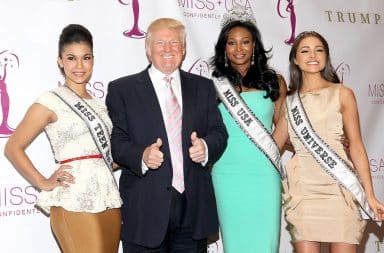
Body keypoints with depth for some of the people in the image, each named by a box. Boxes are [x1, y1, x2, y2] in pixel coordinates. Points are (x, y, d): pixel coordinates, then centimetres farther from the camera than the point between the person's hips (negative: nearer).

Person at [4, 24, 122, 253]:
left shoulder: (99, 105, 15)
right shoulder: (51, 101, -1)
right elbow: (13, 148, -2)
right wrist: (44, 183, -6)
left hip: (109, 201, 6)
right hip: (75, 204, -6)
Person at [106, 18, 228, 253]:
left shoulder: (203, 87, 13)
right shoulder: (122, 89, 3)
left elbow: (219, 132, 9)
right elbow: (116, 141, -3)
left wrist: (206, 146, -14)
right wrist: (142, 156, -23)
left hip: (194, 207, 3)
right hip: (145, 209, -3)